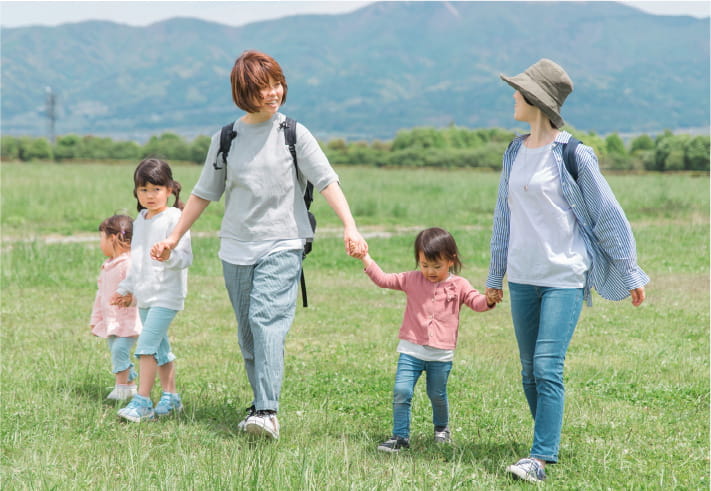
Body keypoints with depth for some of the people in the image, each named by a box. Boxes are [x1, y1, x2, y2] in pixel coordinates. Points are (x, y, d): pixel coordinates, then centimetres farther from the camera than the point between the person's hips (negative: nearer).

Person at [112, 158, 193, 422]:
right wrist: (126, 289, 27)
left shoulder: (174, 219, -11)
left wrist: (169, 256, -37)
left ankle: (142, 401, -12)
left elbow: (186, 257, -17)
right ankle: (170, 396, 23)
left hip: (166, 294, -8)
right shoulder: (140, 220, 13)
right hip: (144, 295, 8)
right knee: (159, 346, 13)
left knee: (147, 344, -14)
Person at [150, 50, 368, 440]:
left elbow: (326, 180, -7)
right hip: (236, 248, 4)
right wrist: (173, 238, 16)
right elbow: (204, 193, 16)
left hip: (282, 246, -4)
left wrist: (349, 227, -20)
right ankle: (260, 404, 20)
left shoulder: (293, 133, 0)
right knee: (247, 332, 8)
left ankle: (267, 412, -25)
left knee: (267, 320, -19)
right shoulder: (226, 138, 8)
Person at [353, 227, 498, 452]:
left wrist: (488, 300, -29)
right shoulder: (412, 280, 4)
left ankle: (442, 428, 38)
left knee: (437, 395, 10)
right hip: (411, 350, 1)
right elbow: (383, 279, 4)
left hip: (441, 354, -1)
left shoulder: (458, 286, 2)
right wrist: (365, 259, -6)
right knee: (401, 391, -11)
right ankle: (400, 436, -3)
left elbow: (475, 301, -6)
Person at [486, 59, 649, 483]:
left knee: (548, 367, -14)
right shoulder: (515, 153, 11)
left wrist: (630, 272, -2)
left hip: (564, 277, -7)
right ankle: (550, 444, 23)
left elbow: (608, 213, -4)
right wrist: (495, 275, 23)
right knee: (530, 370, 9)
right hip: (522, 279, 7)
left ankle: (541, 459, -12)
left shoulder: (573, 154, -9)